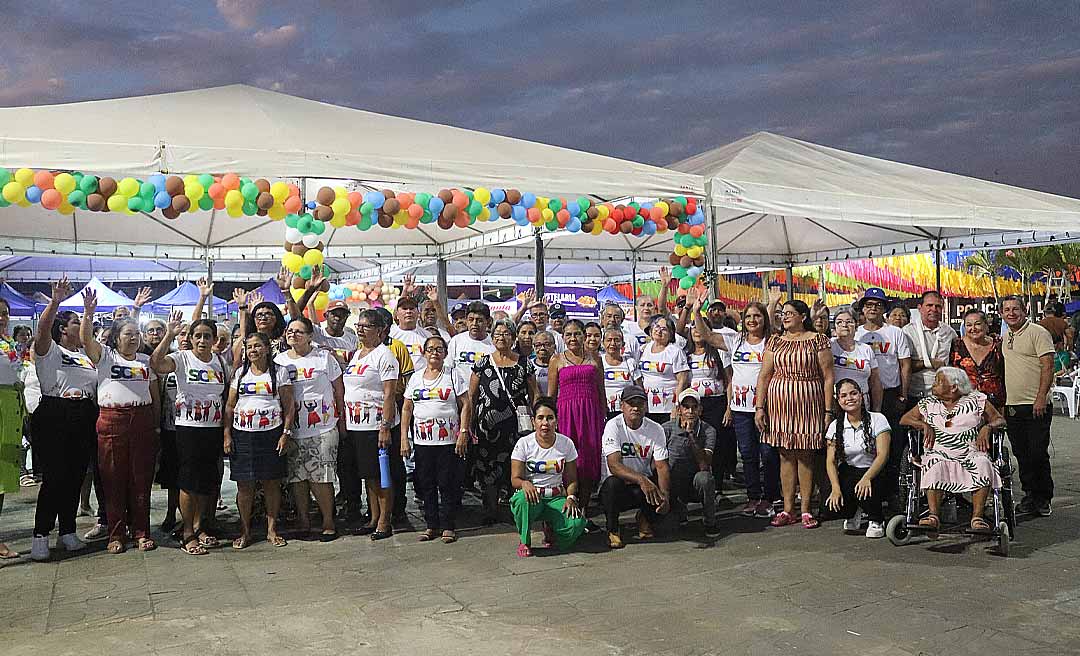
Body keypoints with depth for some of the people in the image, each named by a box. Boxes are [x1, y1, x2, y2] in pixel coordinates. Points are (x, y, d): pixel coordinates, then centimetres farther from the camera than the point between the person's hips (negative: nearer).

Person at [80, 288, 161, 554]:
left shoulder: (146, 360, 14)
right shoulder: (105, 356, 7)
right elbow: (86, 338, -12)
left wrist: (157, 424, 9)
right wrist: (89, 312, -27)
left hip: (143, 420, 2)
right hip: (111, 420, -2)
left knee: (141, 478, 4)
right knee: (114, 479, 2)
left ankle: (141, 531, 13)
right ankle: (116, 534, 10)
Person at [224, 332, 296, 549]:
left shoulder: (280, 372, 2)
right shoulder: (240, 373, 10)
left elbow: (289, 405, 0)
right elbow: (230, 406, 10)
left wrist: (286, 433, -8)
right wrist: (227, 434, 2)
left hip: (271, 434, -2)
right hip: (242, 435, 2)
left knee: (272, 483, 2)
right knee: (244, 484, 3)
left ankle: (272, 530, 13)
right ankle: (245, 532, 13)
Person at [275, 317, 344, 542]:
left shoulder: (324, 357, 2)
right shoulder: (279, 360, 9)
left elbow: (339, 390, 6)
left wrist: (342, 421, 3)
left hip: (323, 428, -3)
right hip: (293, 430, 3)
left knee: (320, 477, -6)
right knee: (296, 477, 5)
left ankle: (328, 522, 7)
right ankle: (303, 522, 16)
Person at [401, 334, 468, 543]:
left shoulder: (453, 375, 1)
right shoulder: (416, 377, 11)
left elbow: (465, 405, -2)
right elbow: (406, 409, 13)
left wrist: (463, 433, -11)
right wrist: (404, 437, 5)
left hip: (449, 440, -3)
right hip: (422, 440, 4)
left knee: (448, 484, -1)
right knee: (426, 485, 8)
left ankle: (448, 526, 9)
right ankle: (431, 526, 18)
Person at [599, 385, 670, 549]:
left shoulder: (656, 429, -4)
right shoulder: (614, 426, -15)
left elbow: (662, 467, -10)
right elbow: (614, 465, -27)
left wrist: (665, 496, -28)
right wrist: (641, 479, -42)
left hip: (645, 485, 3)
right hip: (616, 490, -3)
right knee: (613, 483, -36)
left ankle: (645, 519, 12)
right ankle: (613, 529, -9)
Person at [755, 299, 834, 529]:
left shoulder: (818, 340, 2)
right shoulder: (775, 341, 11)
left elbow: (828, 376, -1)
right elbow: (764, 375, 9)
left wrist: (828, 410, -7)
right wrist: (759, 407, 2)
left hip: (808, 402, -3)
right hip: (779, 402, 3)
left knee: (805, 455, 1)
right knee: (786, 455, 6)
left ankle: (806, 510, 10)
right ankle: (788, 510, 11)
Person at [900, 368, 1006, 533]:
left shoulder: (976, 400, 13)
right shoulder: (928, 403, 18)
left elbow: (999, 419, 13)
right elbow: (904, 419, 16)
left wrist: (987, 427, -9)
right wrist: (924, 425, -2)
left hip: (971, 453, 0)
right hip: (939, 454, 1)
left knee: (983, 465, -33)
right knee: (935, 467, -34)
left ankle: (977, 517, -34)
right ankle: (934, 515, -40)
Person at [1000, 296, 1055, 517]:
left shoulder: (1038, 333, -6)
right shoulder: (1004, 337, 15)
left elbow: (1047, 367, -13)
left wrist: (1041, 398, -19)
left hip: (1035, 406, -7)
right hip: (1012, 406, 7)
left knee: (1038, 453, -4)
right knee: (1021, 455, 11)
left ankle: (1044, 499, 8)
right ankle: (1030, 495, 20)